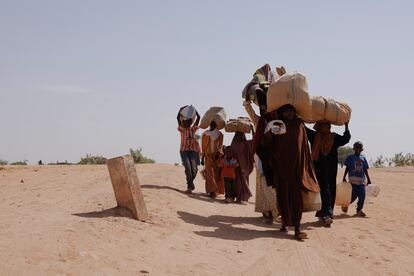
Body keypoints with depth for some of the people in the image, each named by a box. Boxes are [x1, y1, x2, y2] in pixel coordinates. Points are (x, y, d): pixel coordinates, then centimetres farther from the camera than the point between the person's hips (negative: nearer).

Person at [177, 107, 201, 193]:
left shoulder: (193, 129, 10)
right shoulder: (182, 129, 6)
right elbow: (178, 118, -5)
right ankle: (190, 185, -5)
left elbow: (198, 117, 6)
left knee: (194, 169, -7)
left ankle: (190, 183, 20)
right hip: (184, 150, -2)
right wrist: (181, 109, -2)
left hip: (194, 150, 2)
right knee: (188, 168, -17)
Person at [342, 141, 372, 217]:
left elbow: (365, 170, 16)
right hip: (353, 179, -4)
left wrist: (368, 179, 13)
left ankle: (359, 209, 7)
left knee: (362, 195, -5)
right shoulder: (350, 157, 4)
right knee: (354, 195, -8)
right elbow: (347, 168, 3)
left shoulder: (363, 158, 14)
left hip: (361, 179, 4)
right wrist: (344, 177, -3)